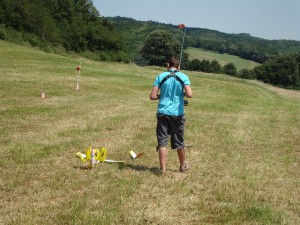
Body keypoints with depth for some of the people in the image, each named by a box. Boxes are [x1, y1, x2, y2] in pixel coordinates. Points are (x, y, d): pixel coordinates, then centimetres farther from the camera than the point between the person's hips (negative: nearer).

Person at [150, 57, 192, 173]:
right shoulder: (183, 77, -3)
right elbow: (189, 94, -15)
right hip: (177, 113, 1)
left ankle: (163, 168, -3)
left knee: (162, 141, 3)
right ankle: (183, 166, 30)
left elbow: (152, 96, -5)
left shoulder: (161, 76, -1)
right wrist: (182, 93, 6)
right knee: (179, 142, 15)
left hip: (163, 112, 0)